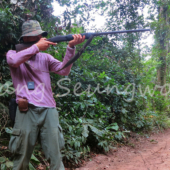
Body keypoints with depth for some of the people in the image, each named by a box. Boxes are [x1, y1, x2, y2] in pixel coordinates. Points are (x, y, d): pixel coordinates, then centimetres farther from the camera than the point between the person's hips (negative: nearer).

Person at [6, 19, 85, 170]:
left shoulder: (45, 57, 18)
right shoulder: (12, 54, 12)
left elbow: (64, 70, 3)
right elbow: (14, 61, -14)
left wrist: (71, 47, -9)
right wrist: (37, 47, -11)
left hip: (48, 110, 3)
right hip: (27, 111, -2)